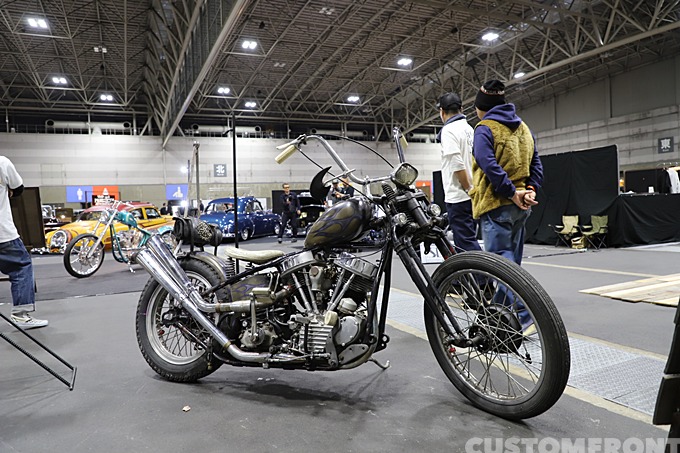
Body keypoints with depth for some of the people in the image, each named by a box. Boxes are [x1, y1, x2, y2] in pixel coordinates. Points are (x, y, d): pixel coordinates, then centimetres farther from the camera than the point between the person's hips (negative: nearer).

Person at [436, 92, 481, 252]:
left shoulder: (449, 130, -9)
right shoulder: (470, 129, 17)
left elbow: (457, 165, -20)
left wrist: (469, 190, -13)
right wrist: (473, 191, 16)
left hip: (459, 197, -9)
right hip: (473, 197, 9)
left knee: (466, 245, -8)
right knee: (469, 242, 16)